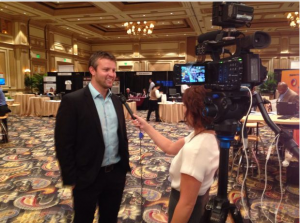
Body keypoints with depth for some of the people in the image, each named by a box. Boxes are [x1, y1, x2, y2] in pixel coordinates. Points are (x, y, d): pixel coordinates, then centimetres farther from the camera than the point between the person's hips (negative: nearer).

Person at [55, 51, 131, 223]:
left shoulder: (116, 100, 5)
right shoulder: (73, 101, -15)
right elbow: (63, 144, -13)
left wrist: (125, 165, 11)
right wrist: (72, 179, -12)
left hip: (116, 173, 5)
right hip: (87, 177, -5)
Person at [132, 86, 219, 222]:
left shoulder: (195, 149, -35)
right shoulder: (207, 135, -6)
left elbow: (187, 204, -29)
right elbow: (170, 147, 7)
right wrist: (146, 127, 8)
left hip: (190, 211, -8)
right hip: (201, 201, 8)